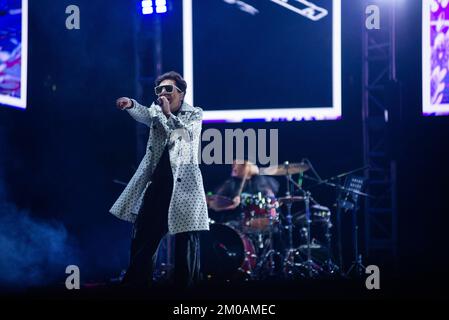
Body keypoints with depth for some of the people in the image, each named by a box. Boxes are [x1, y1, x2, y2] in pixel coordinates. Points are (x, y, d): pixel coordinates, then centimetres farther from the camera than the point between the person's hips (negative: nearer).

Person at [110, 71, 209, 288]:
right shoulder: (157, 111, 13)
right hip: (155, 186, 4)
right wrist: (130, 105, -31)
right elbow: (144, 115, -10)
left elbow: (187, 134, -15)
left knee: (186, 246, -4)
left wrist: (168, 113, -16)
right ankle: (136, 283, 13)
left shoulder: (194, 114, 6)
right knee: (142, 242, 5)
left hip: (183, 187, -4)